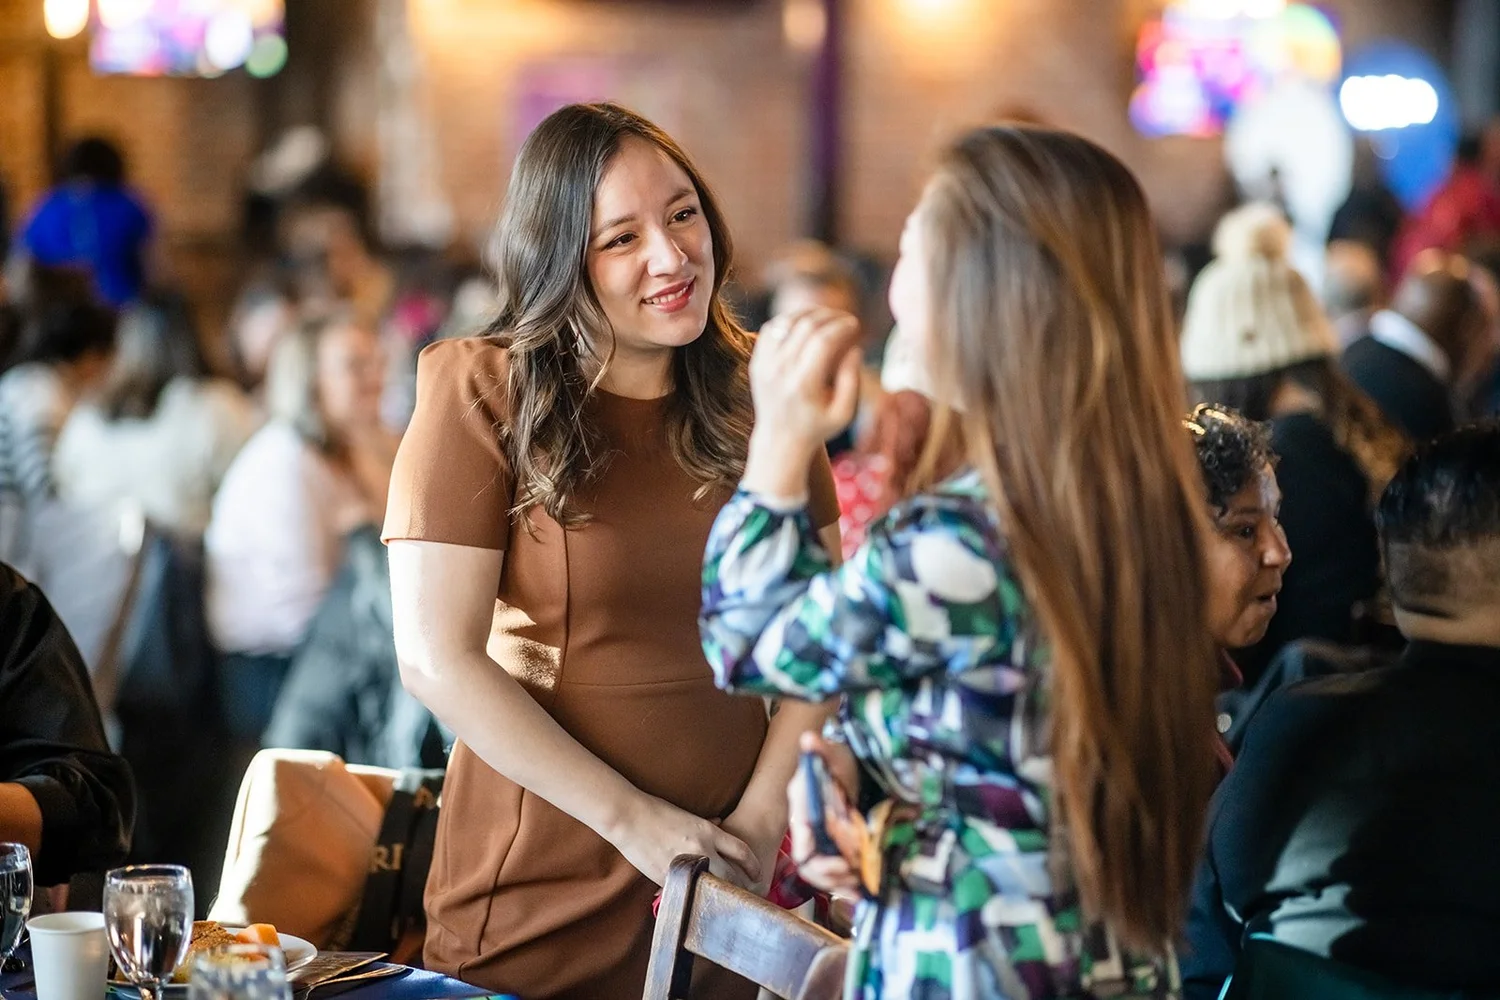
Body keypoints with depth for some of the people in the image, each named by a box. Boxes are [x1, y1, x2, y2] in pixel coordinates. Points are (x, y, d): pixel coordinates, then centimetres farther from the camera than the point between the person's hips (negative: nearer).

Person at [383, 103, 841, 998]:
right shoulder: (484, 395, -9)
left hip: (725, 879, 3)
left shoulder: (755, 392, 3)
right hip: (542, 887, -3)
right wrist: (635, 821, -15)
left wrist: (766, 810, -10)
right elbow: (438, 658, -14)